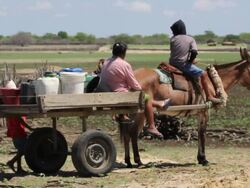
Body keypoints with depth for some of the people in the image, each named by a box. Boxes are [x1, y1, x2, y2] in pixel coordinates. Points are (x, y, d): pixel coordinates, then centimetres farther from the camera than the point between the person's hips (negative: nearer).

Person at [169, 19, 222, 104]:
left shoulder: (173, 39, 4)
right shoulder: (190, 39, -1)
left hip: (172, 64, 4)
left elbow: (172, 51, 11)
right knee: (203, 74, 0)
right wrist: (191, 60, 7)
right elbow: (194, 52, -13)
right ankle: (209, 96, -7)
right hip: (183, 64, -4)